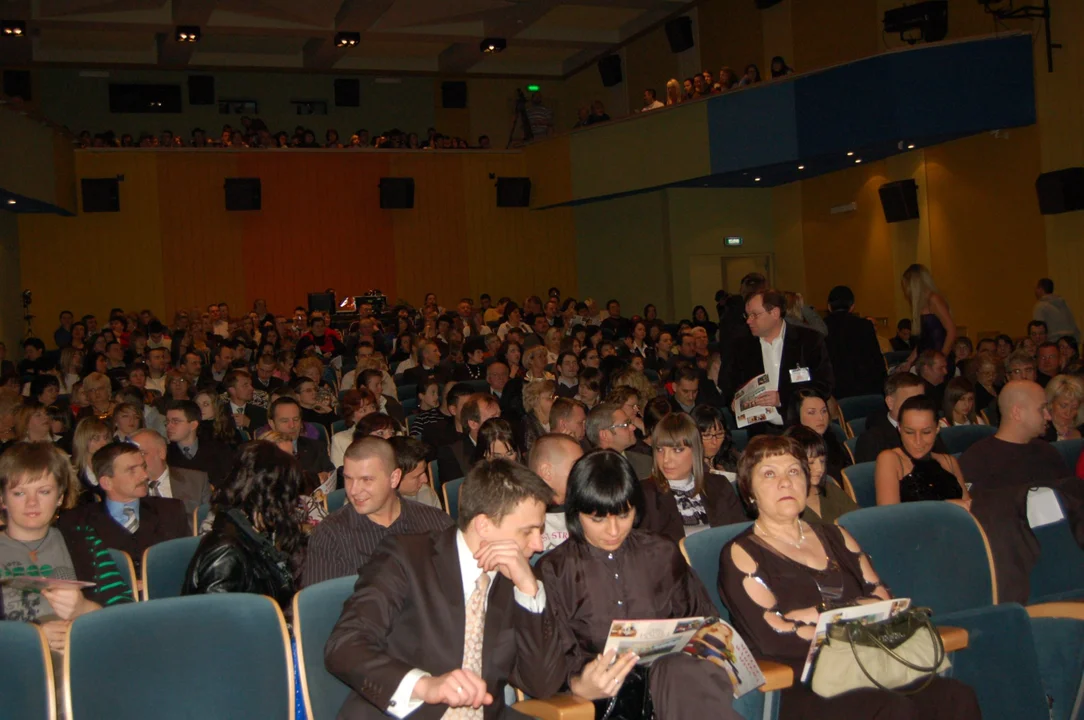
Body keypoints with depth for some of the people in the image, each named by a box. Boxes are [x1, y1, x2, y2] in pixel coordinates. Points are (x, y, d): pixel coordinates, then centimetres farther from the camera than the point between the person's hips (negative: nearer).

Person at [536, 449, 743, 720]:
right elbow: (558, 654, 2)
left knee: (688, 670, -36)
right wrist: (580, 686, -21)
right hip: (606, 694, -3)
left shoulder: (662, 555, 19)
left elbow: (703, 619, 23)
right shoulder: (554, 571, 8)